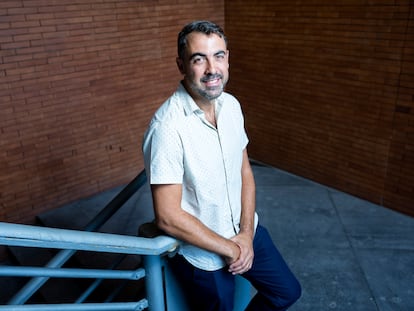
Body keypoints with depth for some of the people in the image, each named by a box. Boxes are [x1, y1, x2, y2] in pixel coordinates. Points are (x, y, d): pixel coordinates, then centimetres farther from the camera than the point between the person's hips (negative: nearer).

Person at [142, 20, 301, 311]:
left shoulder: (231, 105, -5)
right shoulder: (168, 126, -28)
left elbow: (244, 171, 3)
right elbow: (168, 216, -25)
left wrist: (246, 234, -7)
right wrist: (229, 249, -16)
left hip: (244, 232, 6)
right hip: (201, 251, -6)